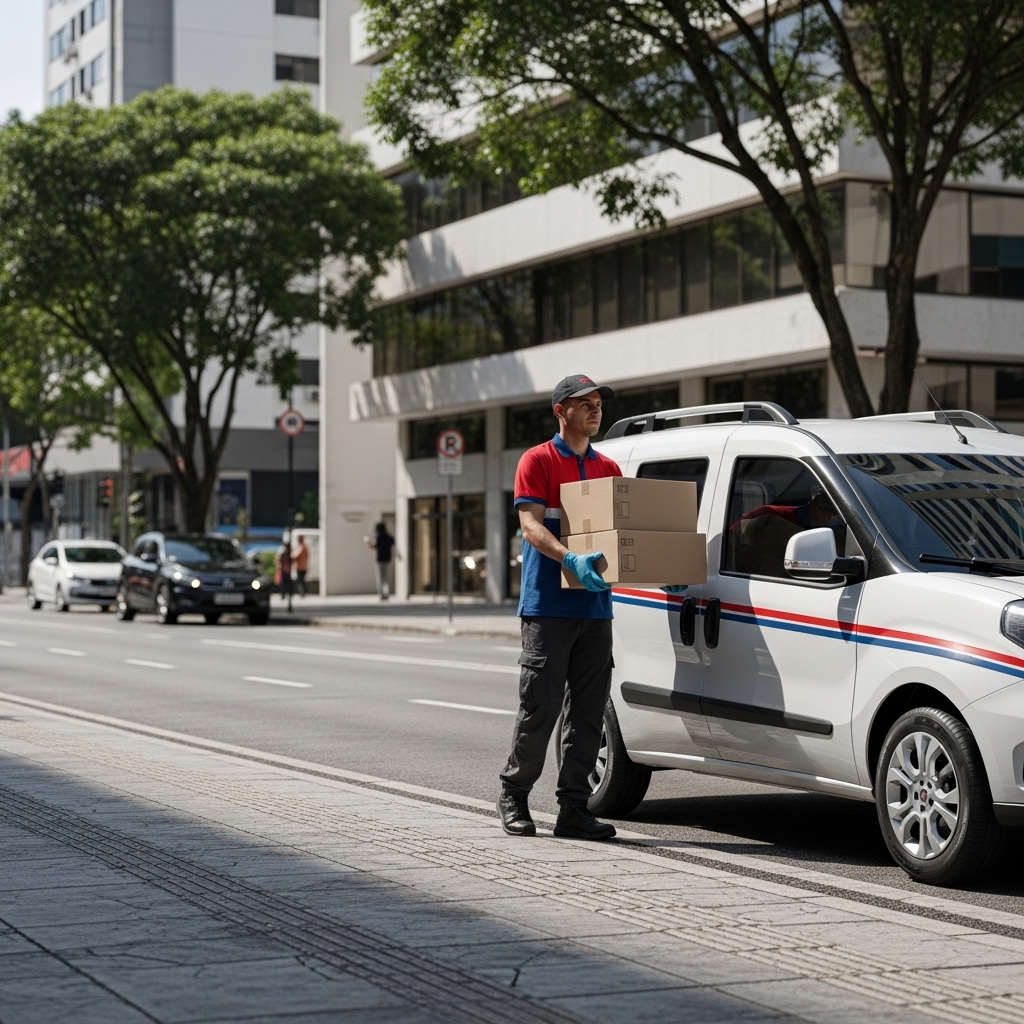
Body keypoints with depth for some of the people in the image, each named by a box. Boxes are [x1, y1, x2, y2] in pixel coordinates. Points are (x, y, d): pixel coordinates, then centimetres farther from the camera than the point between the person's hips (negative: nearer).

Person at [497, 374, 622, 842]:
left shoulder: (608, 468, 16)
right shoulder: (537, 461, -1)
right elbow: (531, 525, -11)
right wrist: (571, 560, -28)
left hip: (595, 608, 6)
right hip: (548, 606, -5)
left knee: (588, 712, 4)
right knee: (540, 707, -4)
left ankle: (574, 808, 8)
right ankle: (513, 796, 12)